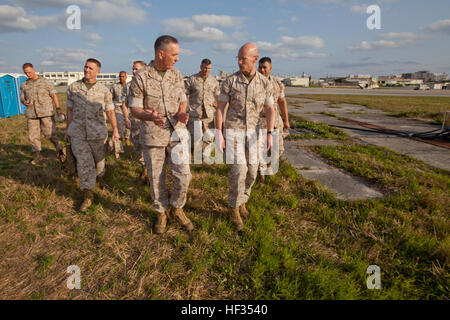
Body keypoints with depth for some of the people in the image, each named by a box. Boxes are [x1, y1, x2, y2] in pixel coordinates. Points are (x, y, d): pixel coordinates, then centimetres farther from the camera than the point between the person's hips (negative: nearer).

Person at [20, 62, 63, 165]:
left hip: (46, 112, -3)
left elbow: (53, 95, 1)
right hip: (31, 113, 3)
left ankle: (56, 143, 19)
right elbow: (22, 98, 19)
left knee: (49, 132, -9)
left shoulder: (45, 81, 5)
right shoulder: (24, 85, 14)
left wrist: (58, 108, -8)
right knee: (33, 135, 2)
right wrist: (24, 102, -6)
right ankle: (37, 155, 11)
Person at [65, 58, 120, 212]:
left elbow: (110, 111, 5)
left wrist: (115, 130, 6)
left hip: (97, 133, 0)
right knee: (83, 163, -4)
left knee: (98, 158, 14)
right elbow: (70, 110, 9)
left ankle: (100, 176, 48)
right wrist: (67, 130, 11)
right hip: (77, 132, 0)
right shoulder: (73, 87, 4)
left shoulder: (103, 90, 0)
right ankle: (88, 195, 2)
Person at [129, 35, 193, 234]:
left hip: (176, 132, 3)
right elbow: (134, 108, -6)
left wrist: (182, 114, -12)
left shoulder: (176, 75, 5)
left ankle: (176, 208, 24)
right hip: (152, 135, -2)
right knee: (156, 178, 8)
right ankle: (161, 212, 29)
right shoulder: (140, 77, -7)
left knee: (183, 175, -1)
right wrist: (150, 117, -28)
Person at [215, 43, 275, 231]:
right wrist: (219, 134, -12)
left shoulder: (264, 83, -2)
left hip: (252, 132, 3)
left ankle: (242, 201, 28)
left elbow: (270, 110, 1)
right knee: (239, 169, -15)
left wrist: (270, 134, -10)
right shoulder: (230, 81, -9)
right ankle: (234, 208, 2)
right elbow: (220, 108, -6)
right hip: (233, 131, -3)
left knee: (251, 170, 5)